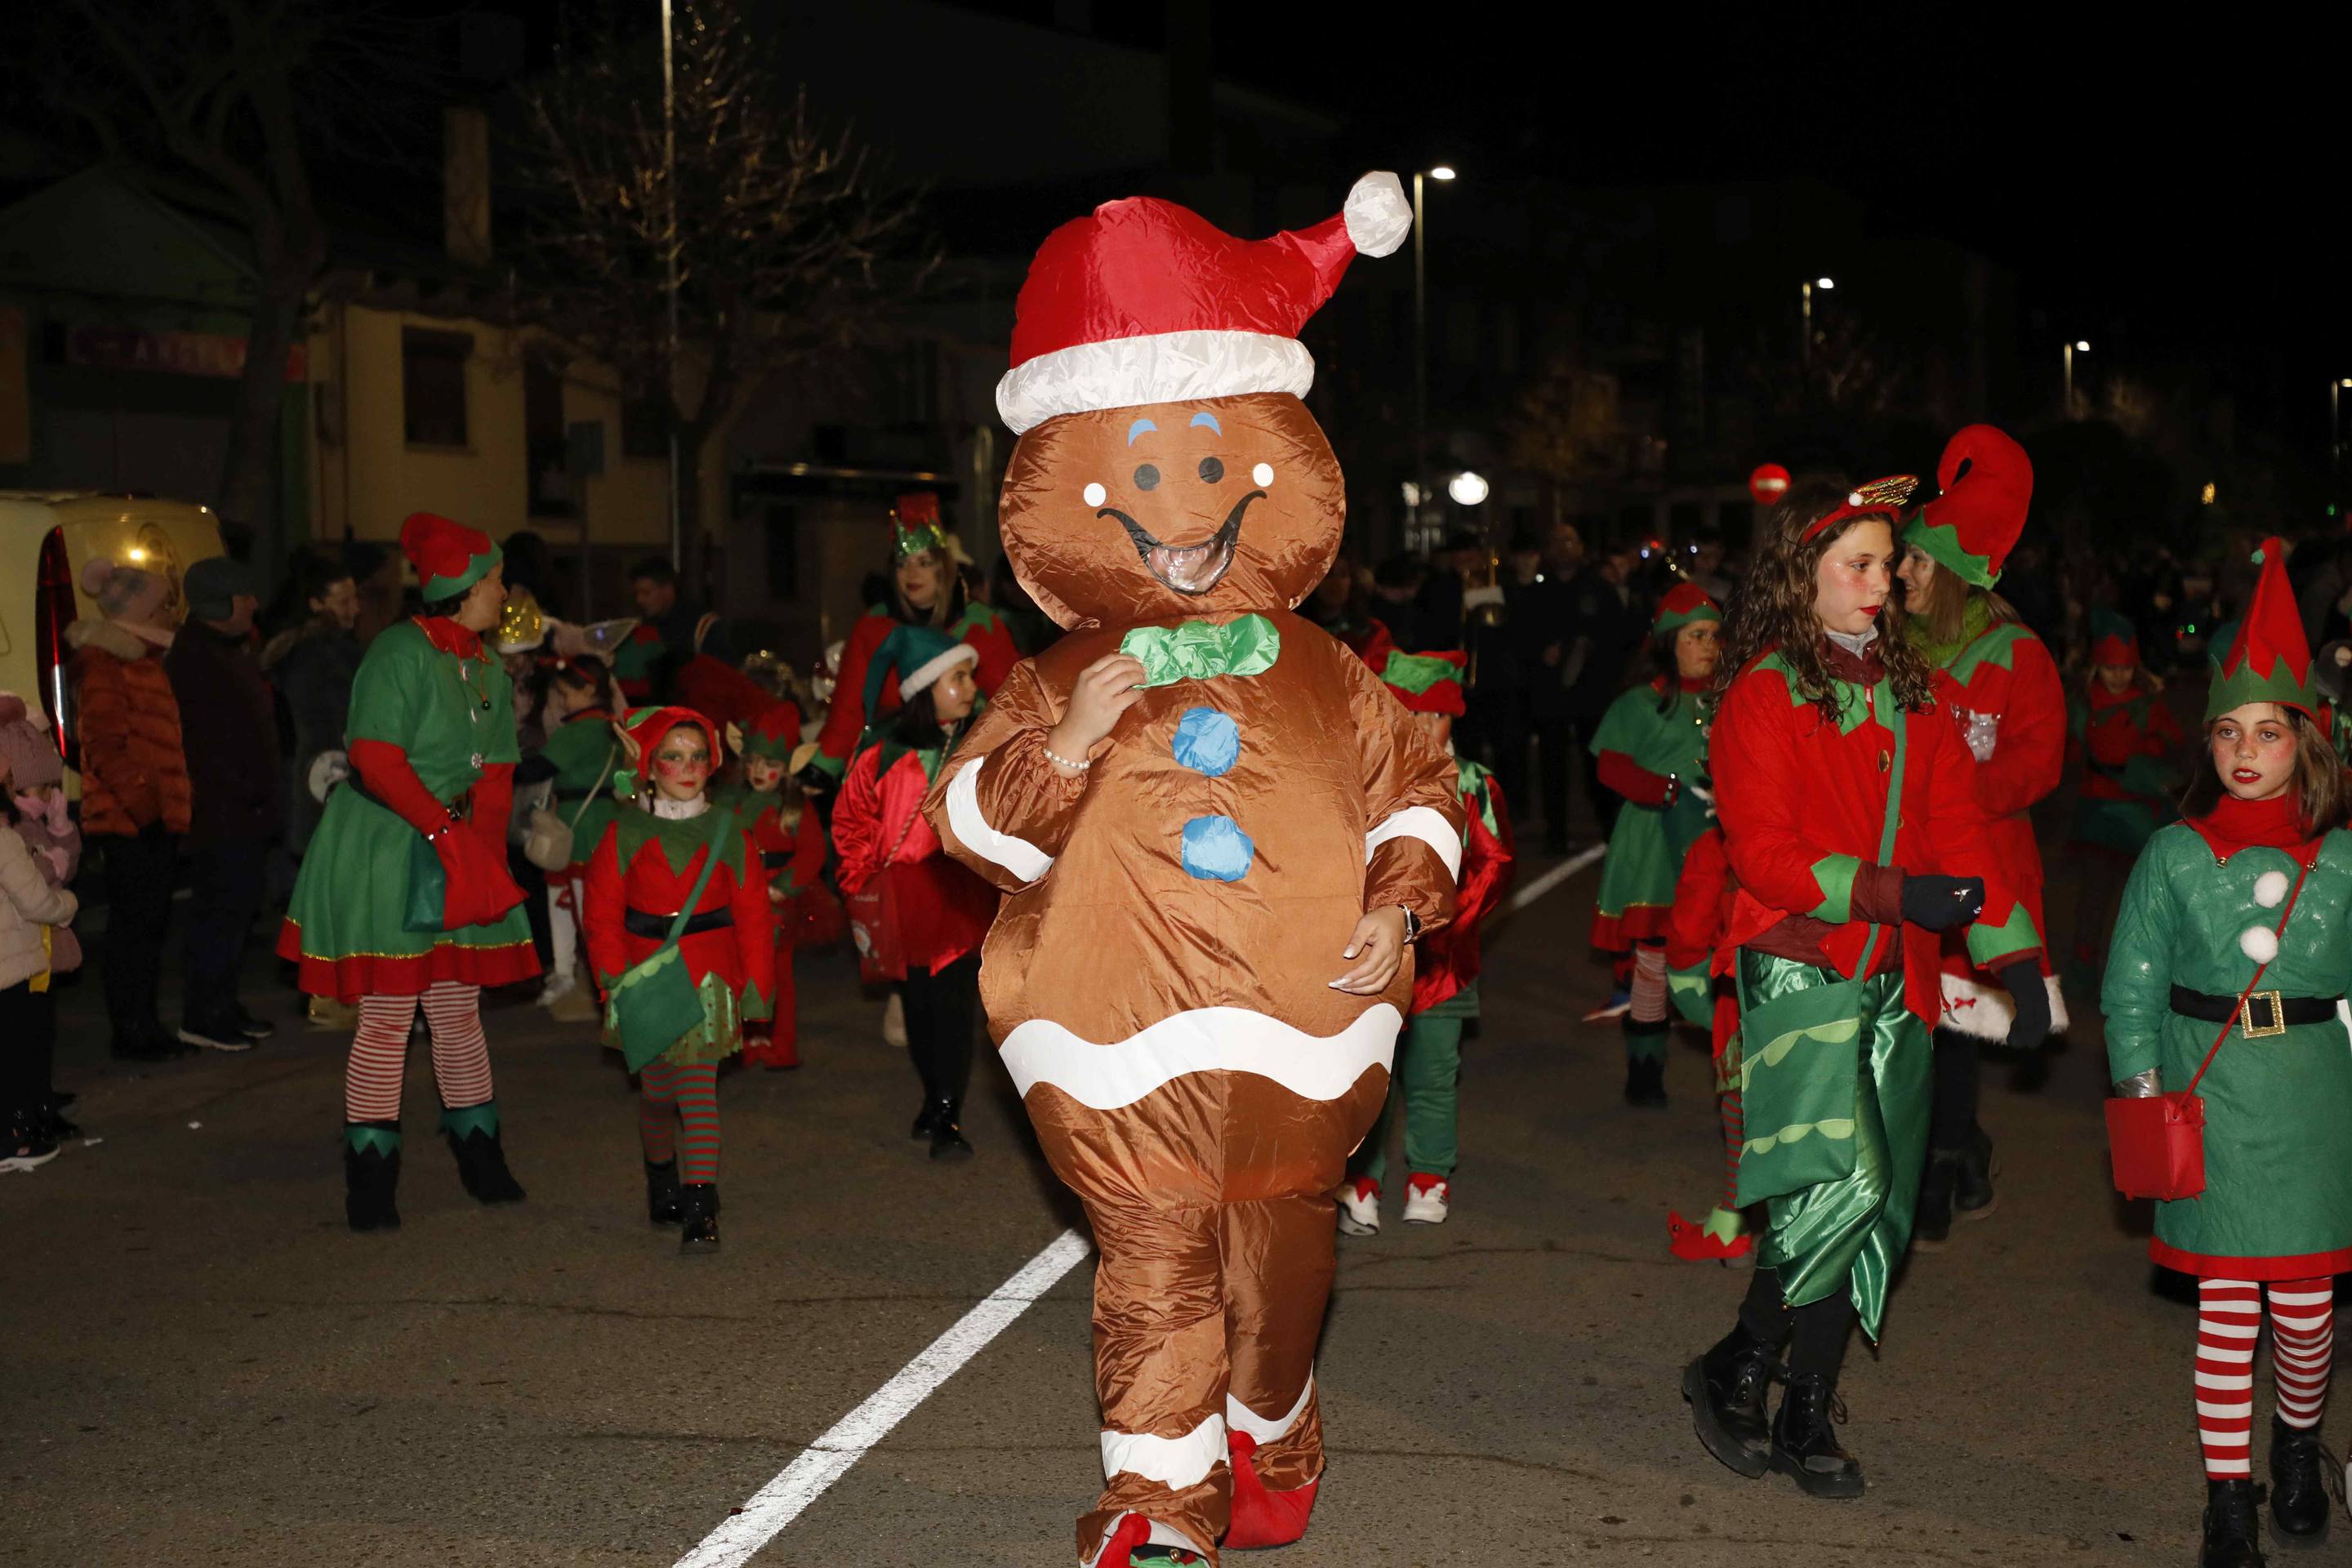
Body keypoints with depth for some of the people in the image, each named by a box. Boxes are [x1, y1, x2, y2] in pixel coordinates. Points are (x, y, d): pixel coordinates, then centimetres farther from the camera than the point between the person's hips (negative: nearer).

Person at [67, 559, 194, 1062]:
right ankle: (129, 1033, 0)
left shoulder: (145, 662, 20)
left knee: (151, 922, 12)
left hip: (157, 819, 9)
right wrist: (142, 803, -21)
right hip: (128, 822, -9)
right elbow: (103, 746, -19)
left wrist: (173, 804, 18)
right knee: (132, 924, -5)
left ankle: (146, 1026, 19)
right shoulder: (101, 664, -11)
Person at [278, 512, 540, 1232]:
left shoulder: (488, 670, 11)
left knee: (458, 1009, 12)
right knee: (387, 1017, -4)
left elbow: (496, 775, 8)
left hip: (456, 856, 7)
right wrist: (447, 829, -21)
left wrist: (480, 850, -7)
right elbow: (377, 762, -21)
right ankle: (370, 1180, 5)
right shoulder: (400, 653, -15)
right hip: (383, 856, -7)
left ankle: (480, 1158, 23)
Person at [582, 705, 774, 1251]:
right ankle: (661, 1177, 39)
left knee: (698, 1088, -11)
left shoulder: (728, 830, 1)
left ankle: (700, 1208, -12)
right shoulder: (624, 833, 0)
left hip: (709, 980, -1)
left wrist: (756, 985, 1)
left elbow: (753, 914, 3)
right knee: (656, 1090, 12)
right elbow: (603, 915, 2)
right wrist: (616, 979, -6)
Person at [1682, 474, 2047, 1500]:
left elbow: (1959, 830, 14)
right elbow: (1764, 854, -11)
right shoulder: (1763, 693, -4)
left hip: (1896, 976, 6)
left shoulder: (1912, 692, 15)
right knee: (1841, 1180, -19)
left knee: (1875, 1203, 5)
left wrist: (2016, 956, 5)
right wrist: (1892, 892, -21)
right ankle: (1734, 1375, 0)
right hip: (1800, 964, -6)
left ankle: (1807, 1416, 16)